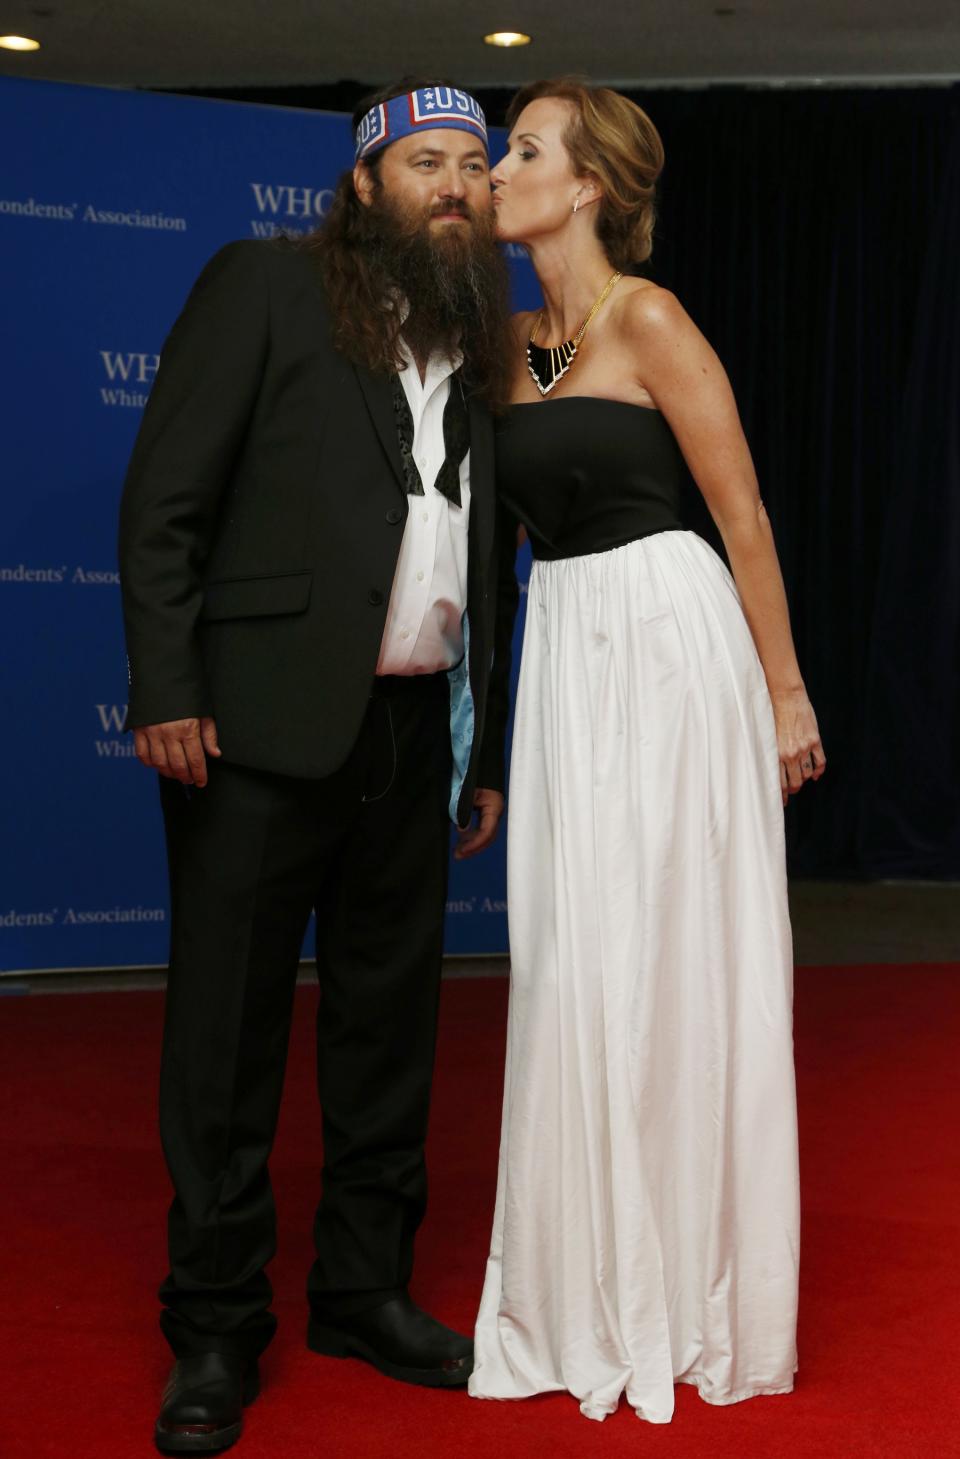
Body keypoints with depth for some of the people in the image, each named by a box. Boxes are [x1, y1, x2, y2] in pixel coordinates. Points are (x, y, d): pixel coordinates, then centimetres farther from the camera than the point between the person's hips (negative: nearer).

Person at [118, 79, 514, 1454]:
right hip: (263, 724, -5)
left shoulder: (477, 353, 16)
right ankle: (216, 1329, 14)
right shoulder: (264, 286, 0)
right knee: (229, 1029, 2)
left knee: (391, 1020, 12)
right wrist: (167, 692, -15)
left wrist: (485, 747, 15)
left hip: (412, 735, 6)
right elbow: (164, 499, -7)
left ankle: (367, 1289, 28)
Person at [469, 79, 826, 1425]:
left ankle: (687, 1300, 16)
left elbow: (744, 516, -7)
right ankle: (595, 1289, 22)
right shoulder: (513, 342, 14)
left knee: (666, 962, 0)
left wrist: (786, 691, -6)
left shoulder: (647, 321, -8)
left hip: (667, 640, -7)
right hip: (563, 652, 7)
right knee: (573, 966, 8)